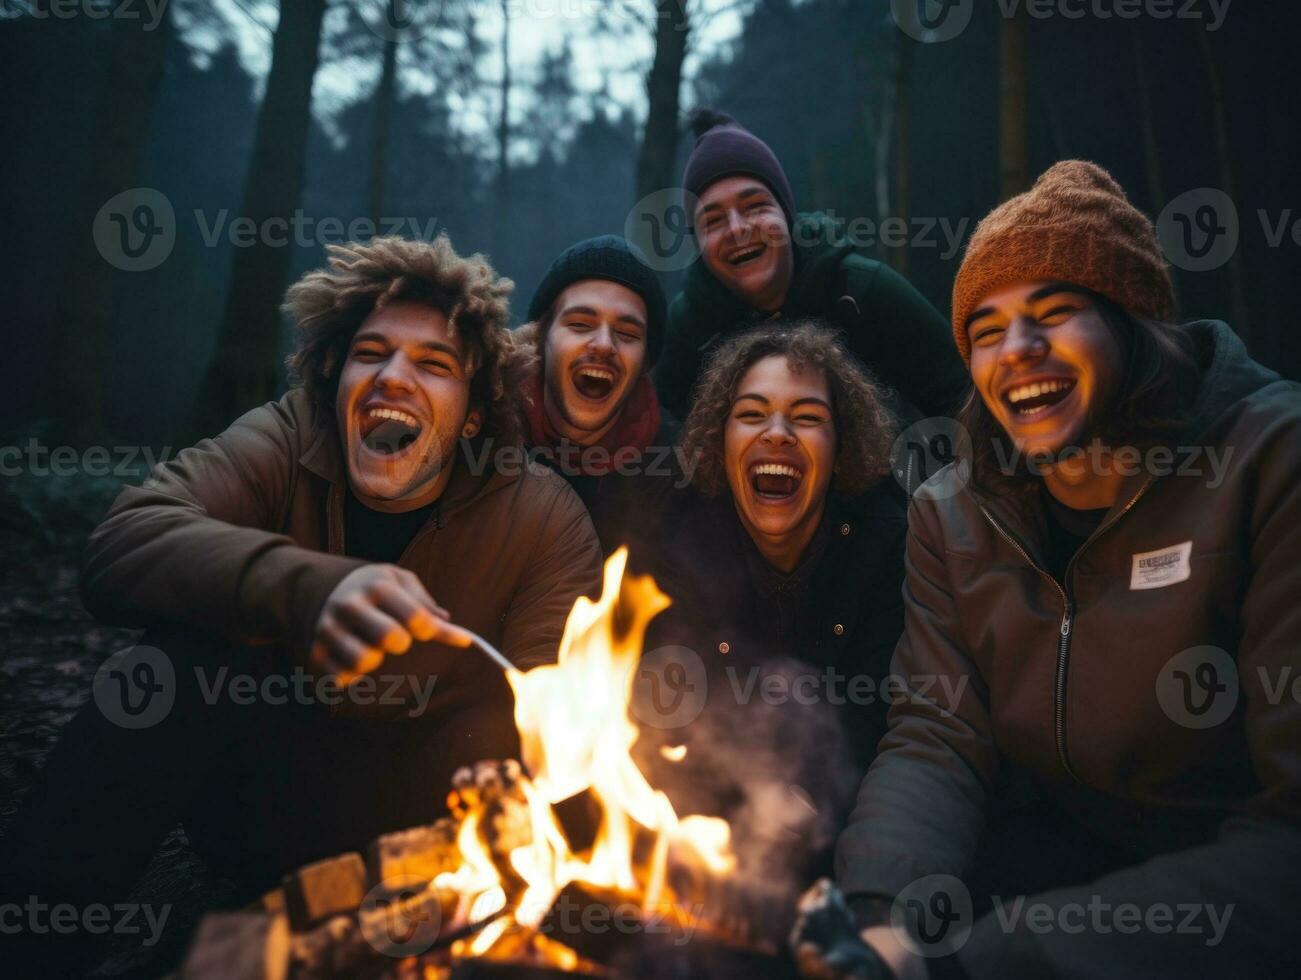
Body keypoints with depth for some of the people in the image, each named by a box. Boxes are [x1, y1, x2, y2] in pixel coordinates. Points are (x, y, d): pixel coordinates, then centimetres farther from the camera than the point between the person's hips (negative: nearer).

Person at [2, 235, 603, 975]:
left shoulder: (545, 518, -14)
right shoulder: (281, 444, -11)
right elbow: (121, 548, -29)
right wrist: (305, 589, -48)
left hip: (421, 841, -1)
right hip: (251, 805, 2)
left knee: (507, 722, -30)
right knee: (194, 633, -23)